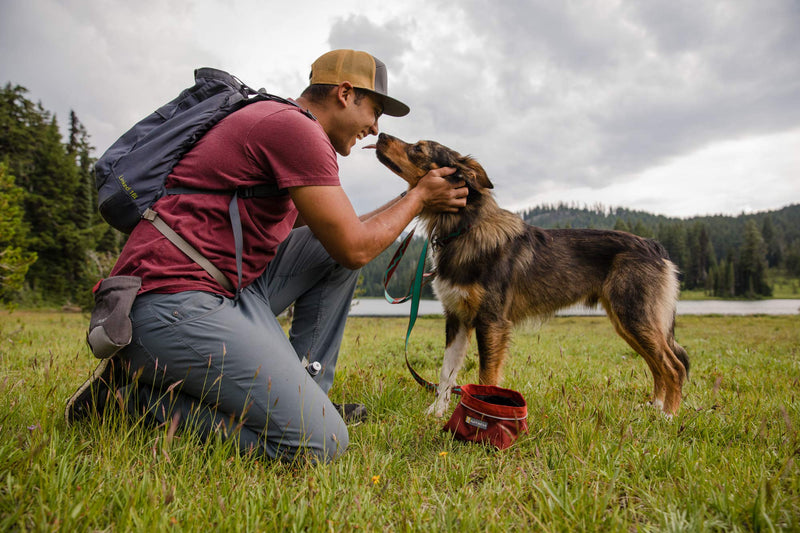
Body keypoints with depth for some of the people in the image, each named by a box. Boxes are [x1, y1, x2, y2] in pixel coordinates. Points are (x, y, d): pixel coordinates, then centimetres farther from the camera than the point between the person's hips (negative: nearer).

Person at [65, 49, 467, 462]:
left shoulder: (276, 123, 22)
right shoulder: (296, 126, -12)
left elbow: (338, 232, 26)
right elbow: (354, 249, -10)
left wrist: (410, 199, 27)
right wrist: (419, 197, 5)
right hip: (175, 303, -11)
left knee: (336, 246, 10)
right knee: (322, 443, -16)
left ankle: (304, 393, 10)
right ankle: (139, 394, -3)